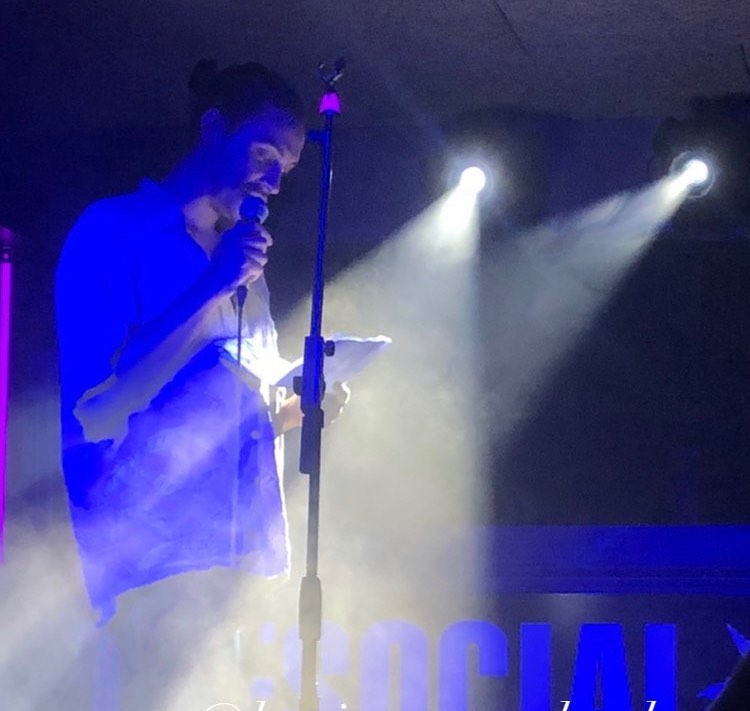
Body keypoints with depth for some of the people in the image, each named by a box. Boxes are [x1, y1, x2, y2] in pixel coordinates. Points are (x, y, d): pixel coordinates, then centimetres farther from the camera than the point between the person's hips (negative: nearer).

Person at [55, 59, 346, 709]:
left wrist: (303, 405, 3)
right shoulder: (112, 234, -1)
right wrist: (212, 289, -14)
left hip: (242, 555, 7)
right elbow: (95, 413, -11)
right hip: (155, 552, -7)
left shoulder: (243, 264, 21)